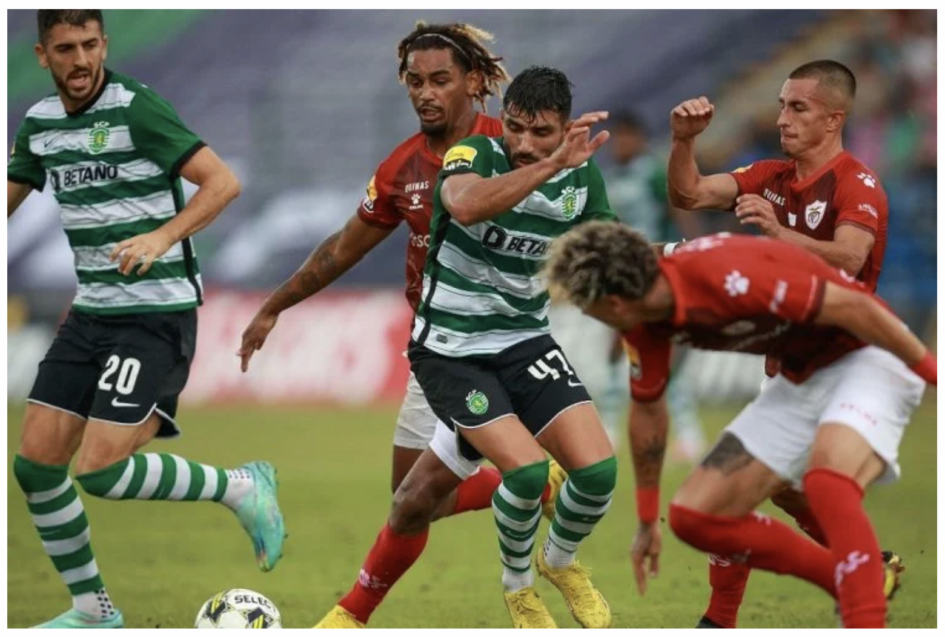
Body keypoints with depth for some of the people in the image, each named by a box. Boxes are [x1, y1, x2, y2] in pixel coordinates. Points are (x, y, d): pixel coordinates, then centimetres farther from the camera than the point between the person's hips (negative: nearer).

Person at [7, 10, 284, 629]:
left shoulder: (137, 108, -13)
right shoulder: (40, 122, 8)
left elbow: (223, 182, -17)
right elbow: (10, 199, 21)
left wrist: (162, 236, -30)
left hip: (157, 314, -7)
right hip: (91, 312, 7)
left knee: (100, 471, -16)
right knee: (36, 462, 1)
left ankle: (243, 489, 6)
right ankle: (92, 609, 16)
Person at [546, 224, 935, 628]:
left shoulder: (727, 277, -33)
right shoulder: (646, 325, -6)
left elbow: (854, 307, -28)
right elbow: (648, 411, 12)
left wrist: (933, 371, -22)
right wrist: (647, 522, 21)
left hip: (867, 356, -9)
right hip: (800, 379, 9)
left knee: (827, 484, -37)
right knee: (694, 516, 3)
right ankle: (858, 584, 12)